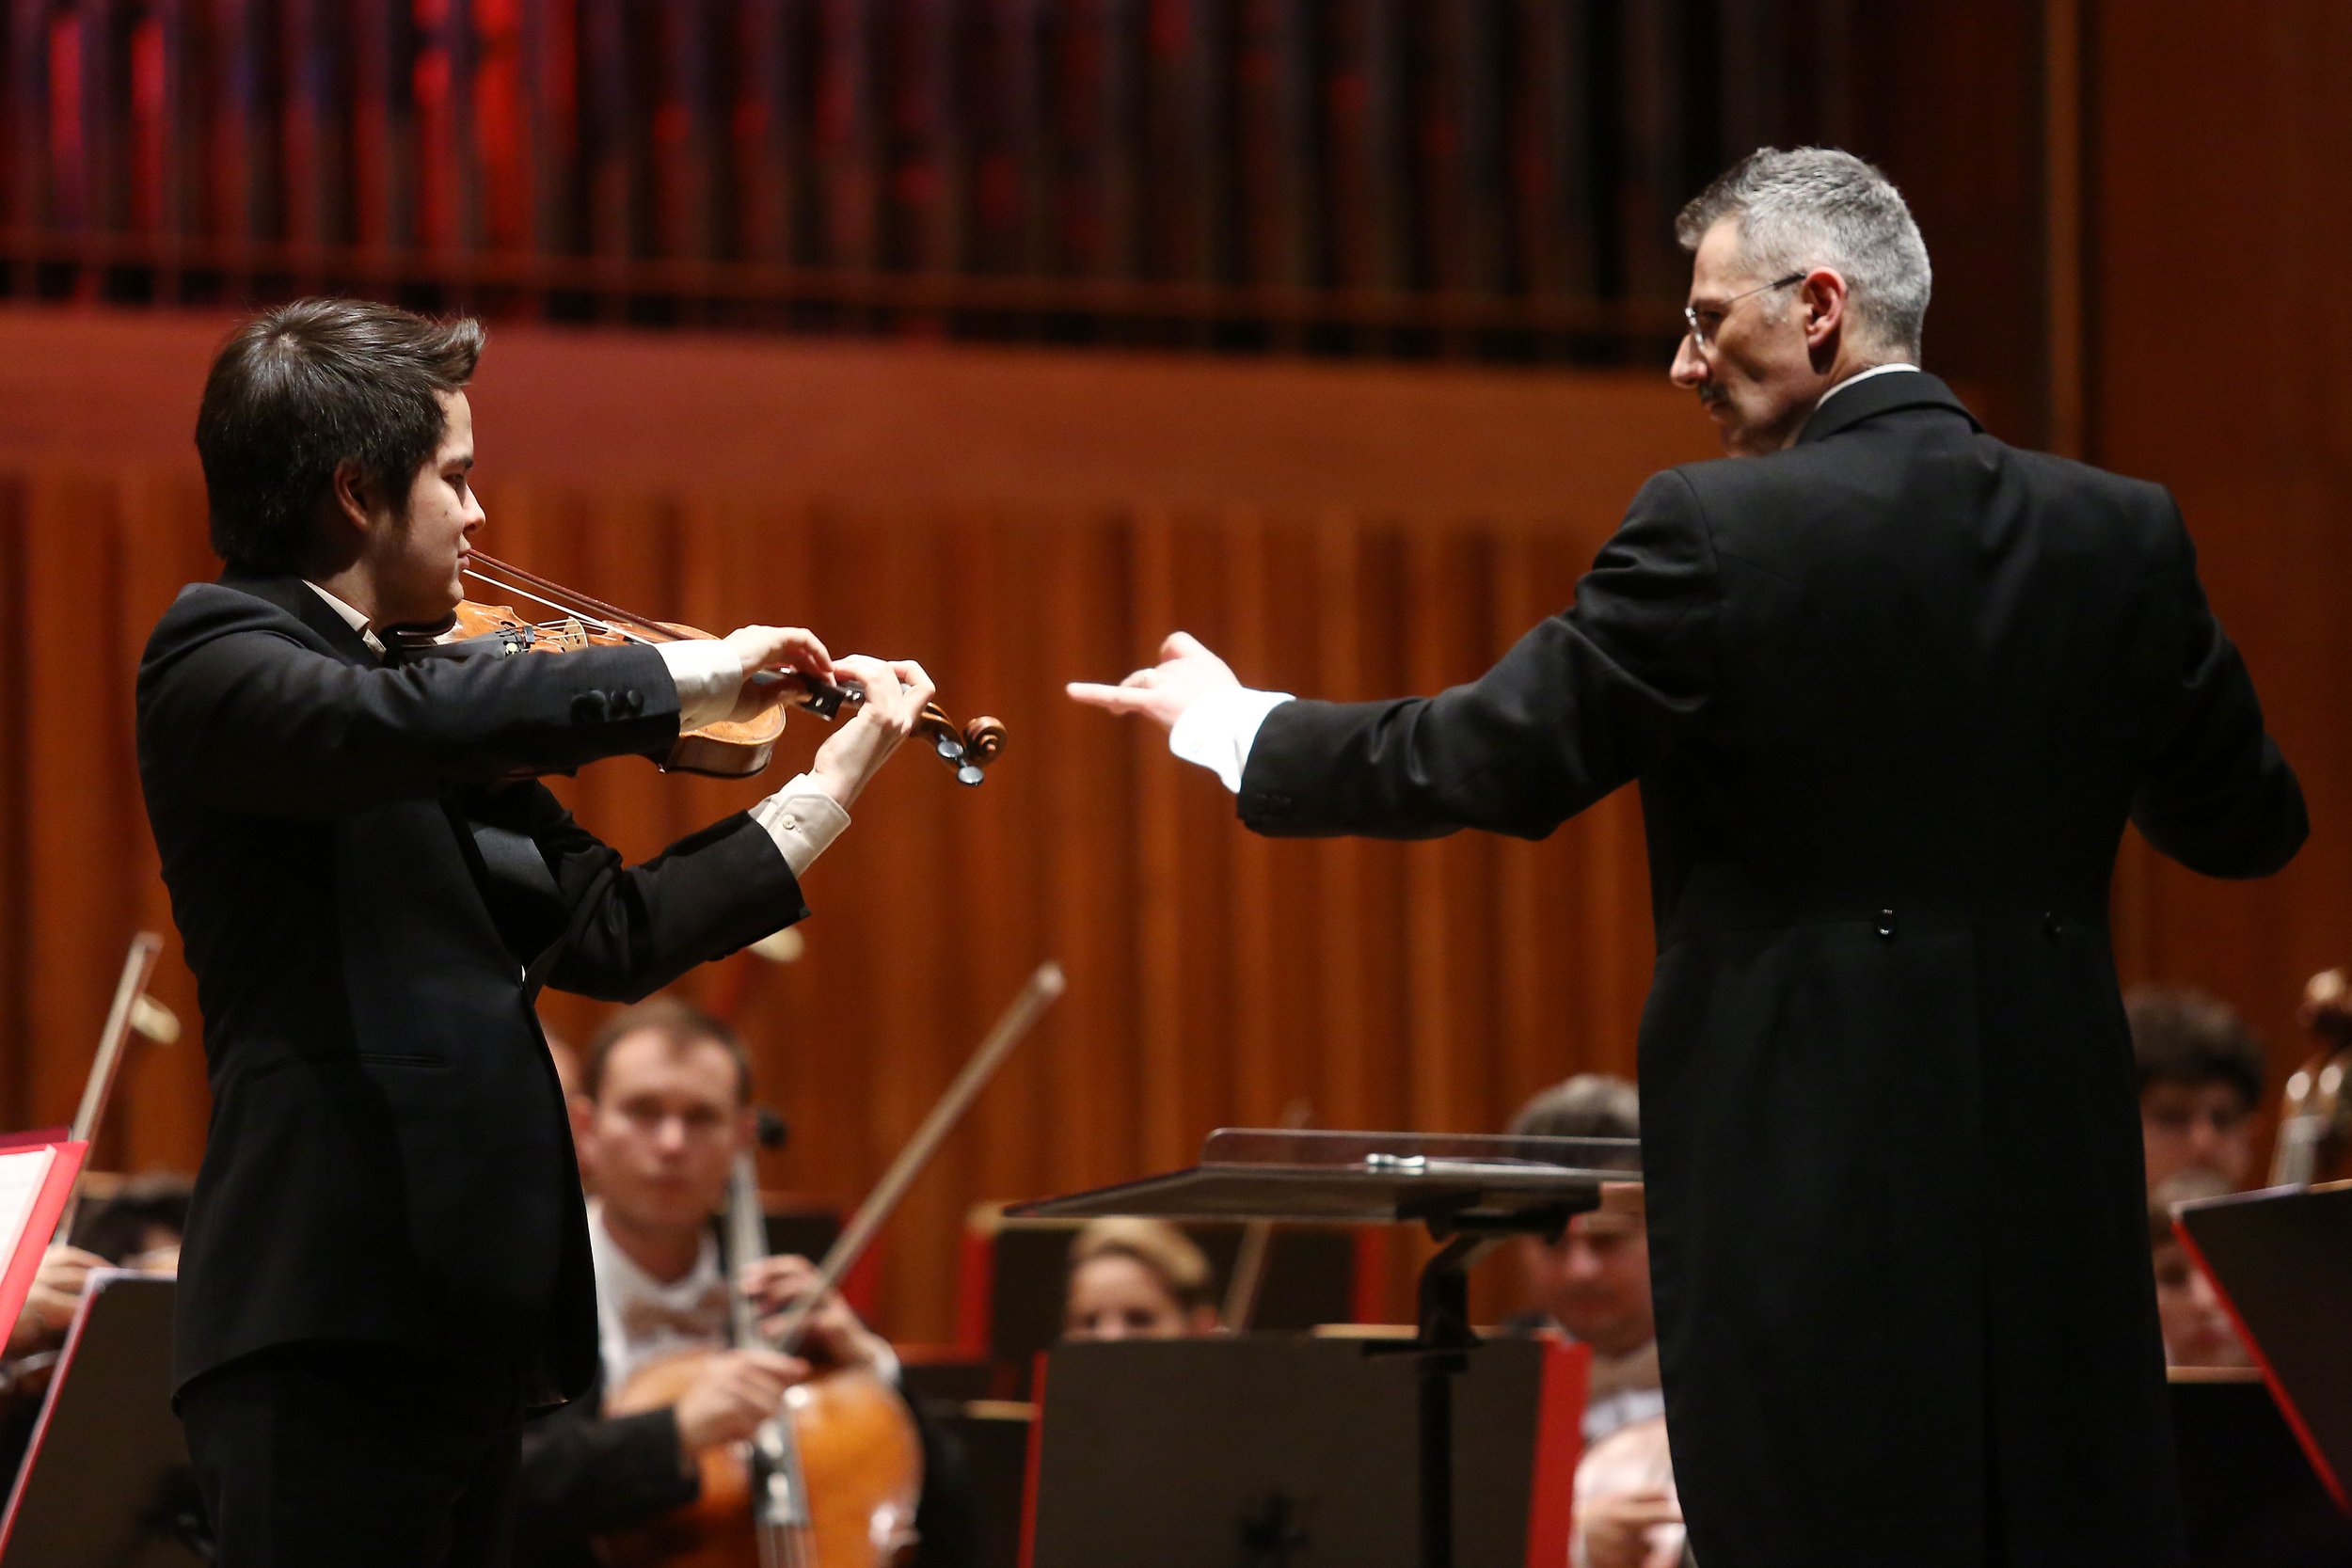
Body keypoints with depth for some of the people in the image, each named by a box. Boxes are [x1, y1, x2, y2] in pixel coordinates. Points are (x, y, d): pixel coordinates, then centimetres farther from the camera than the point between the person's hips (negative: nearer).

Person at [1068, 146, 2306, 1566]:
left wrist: (1227, 720, 8)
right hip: (2058, 1173, 4)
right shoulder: (2125, 537, 3)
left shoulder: (1718, 535, -11)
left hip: (1815, 1171, -4)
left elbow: (1486, 762, -7)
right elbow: (2248, 825, 12)